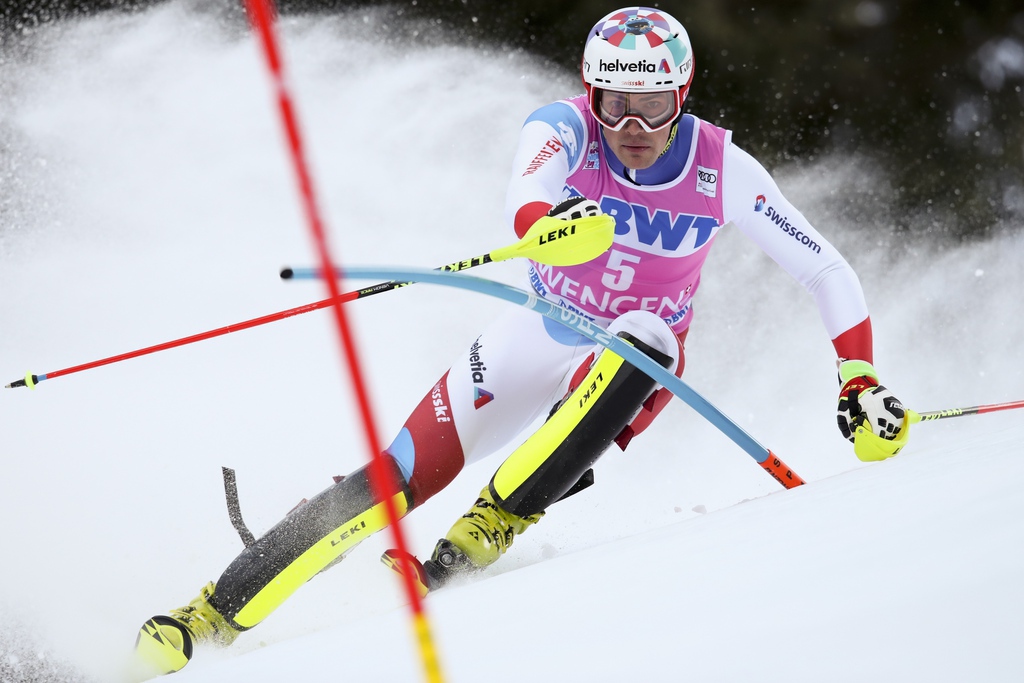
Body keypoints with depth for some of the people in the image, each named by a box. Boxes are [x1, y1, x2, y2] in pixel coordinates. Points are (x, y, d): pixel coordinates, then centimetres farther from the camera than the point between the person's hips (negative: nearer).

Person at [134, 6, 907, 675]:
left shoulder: (722, 169, -18)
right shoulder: (565, 130, -21)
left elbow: (828, 271, -8)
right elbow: (524, 198, -45)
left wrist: (860, 379, -18)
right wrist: (549, 222, -68)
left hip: (637, 370, 0)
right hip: (541, 338, 0)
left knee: (644, 338, -37)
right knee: (402, 476, -16)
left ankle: (484, 534, -36)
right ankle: (213, 616, -10)